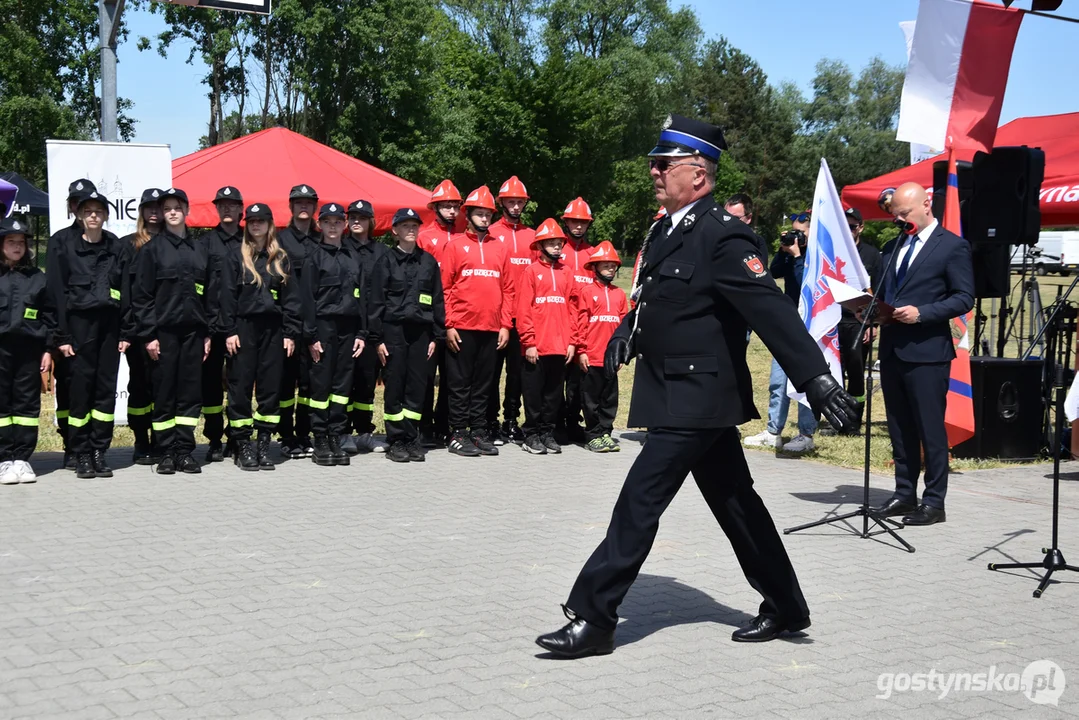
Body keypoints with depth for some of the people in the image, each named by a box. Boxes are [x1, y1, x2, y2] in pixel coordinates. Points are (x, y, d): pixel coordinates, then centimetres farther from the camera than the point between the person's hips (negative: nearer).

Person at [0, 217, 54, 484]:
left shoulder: (37, 277, 10)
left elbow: (49, 316, 9)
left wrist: (48, 349, 3)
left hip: (29, 349, 2)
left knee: (28, 403, 3)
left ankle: (22, 458, 8)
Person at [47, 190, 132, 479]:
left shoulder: (120, 250, 9)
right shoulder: (65, 251, 4)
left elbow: (127, 294, 7)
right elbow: (56, 295, 1)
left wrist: (126, 332, 0)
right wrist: (61, 336, -5)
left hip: (109, 327, 2)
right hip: (79, 326, -2)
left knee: (106, 389, 2)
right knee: (80, 388, -2)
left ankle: (99, 452, 9)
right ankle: (82, 455, 4)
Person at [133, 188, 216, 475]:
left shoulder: (200, 250, 13)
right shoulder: (152, 249, 2)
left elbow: (211, 294, 13)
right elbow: (141, 295, -2)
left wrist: (209, 333, 7)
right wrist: (148, 335, -9)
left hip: (193, 332, 3)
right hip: (164, 330, -3)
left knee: (191, 392, 3)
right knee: (164, 392, 0)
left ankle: (185, 450, 10)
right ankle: (167, 452, 6)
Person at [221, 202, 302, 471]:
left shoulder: (281, 259, 11)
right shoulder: (235, 257, 5)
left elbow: (291, 297, 8)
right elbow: (227, 295, -1)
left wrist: (290, 333, 1)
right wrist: (229, 331, -9)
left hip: (273, 329, 2)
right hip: (244, 327, -2)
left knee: (271, 386, 3)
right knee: (241, 386, -1)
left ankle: (264, 444, 10)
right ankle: (242, 445, 5)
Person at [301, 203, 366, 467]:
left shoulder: (352, 257, 14)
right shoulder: (314, 257, 1)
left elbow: (360, 296, 15)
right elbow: (307, 299, -3)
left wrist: (361, 333, 8)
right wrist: (311, 336, -10)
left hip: (348, 327, 4)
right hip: (324, 325, -4)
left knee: (343, 383, 4)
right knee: (321, 383, -3)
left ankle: (336, 438, 10)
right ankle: (320, 442, 2)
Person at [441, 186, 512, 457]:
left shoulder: (499, 248, 12)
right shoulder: (455, 244, 2)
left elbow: (506, 289, 12)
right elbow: (445, 287, -2)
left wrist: (505, 325, 4)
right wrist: (449, 325, -9)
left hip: (491, 328, 4)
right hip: (462, 328, -3)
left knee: (483, 383, 9)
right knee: (460, 383, 2)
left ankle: (479, 432, 16)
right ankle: (458, 434, 7)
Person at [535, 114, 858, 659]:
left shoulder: (722, 235, -17)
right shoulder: (666, 231, 11)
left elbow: (771, 309, -24)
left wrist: (815, 378, -30)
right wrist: (627, 331, 6)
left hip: (697, 398, -9)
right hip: (686, 395, 9)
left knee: (639, 502, -7)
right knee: (734, 502, 16)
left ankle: (593, 620, 1)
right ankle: (784, 607, 28)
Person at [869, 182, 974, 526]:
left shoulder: (953, 246, -3)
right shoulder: (892, 247, 17)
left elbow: (964, 298, -9)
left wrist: (921, 313, -19)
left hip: (927, 352, -7)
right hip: (892, 349, 7)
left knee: (930, 429, -2)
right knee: (900, 429, 12)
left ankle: (934, 502, 4)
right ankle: (904, 494, 21)